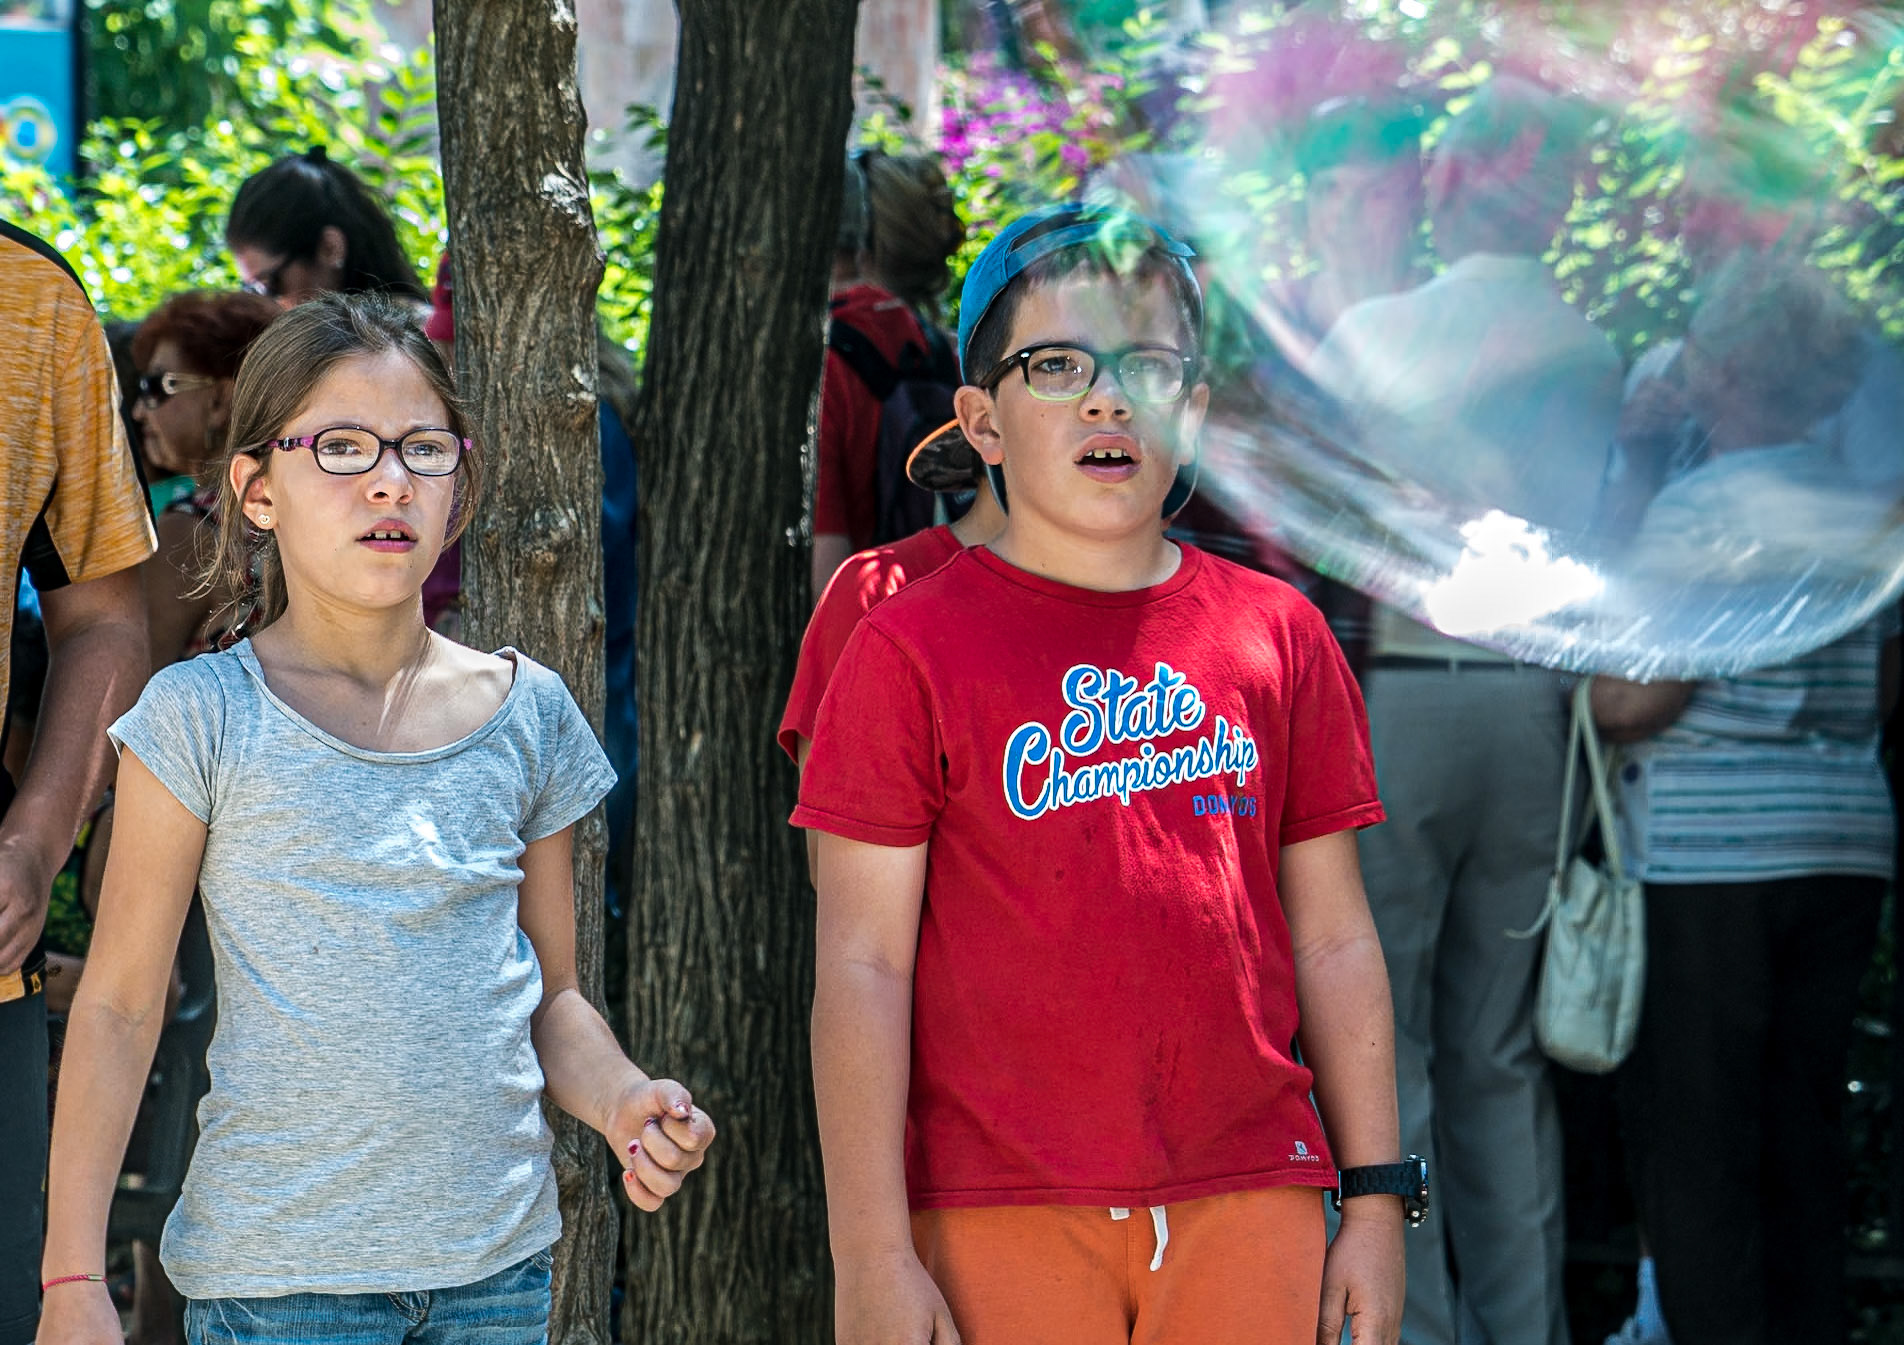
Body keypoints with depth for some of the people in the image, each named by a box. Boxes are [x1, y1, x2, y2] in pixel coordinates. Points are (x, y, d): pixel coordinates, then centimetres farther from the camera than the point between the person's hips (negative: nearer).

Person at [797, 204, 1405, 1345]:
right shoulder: (915, 649, 0)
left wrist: (1377, 1202, 9)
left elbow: (1335, 940, 12)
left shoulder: (1276, 635, 9)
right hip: (999, 1218, -3)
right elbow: (862, 965, -3)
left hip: (1247, 1206, 3)